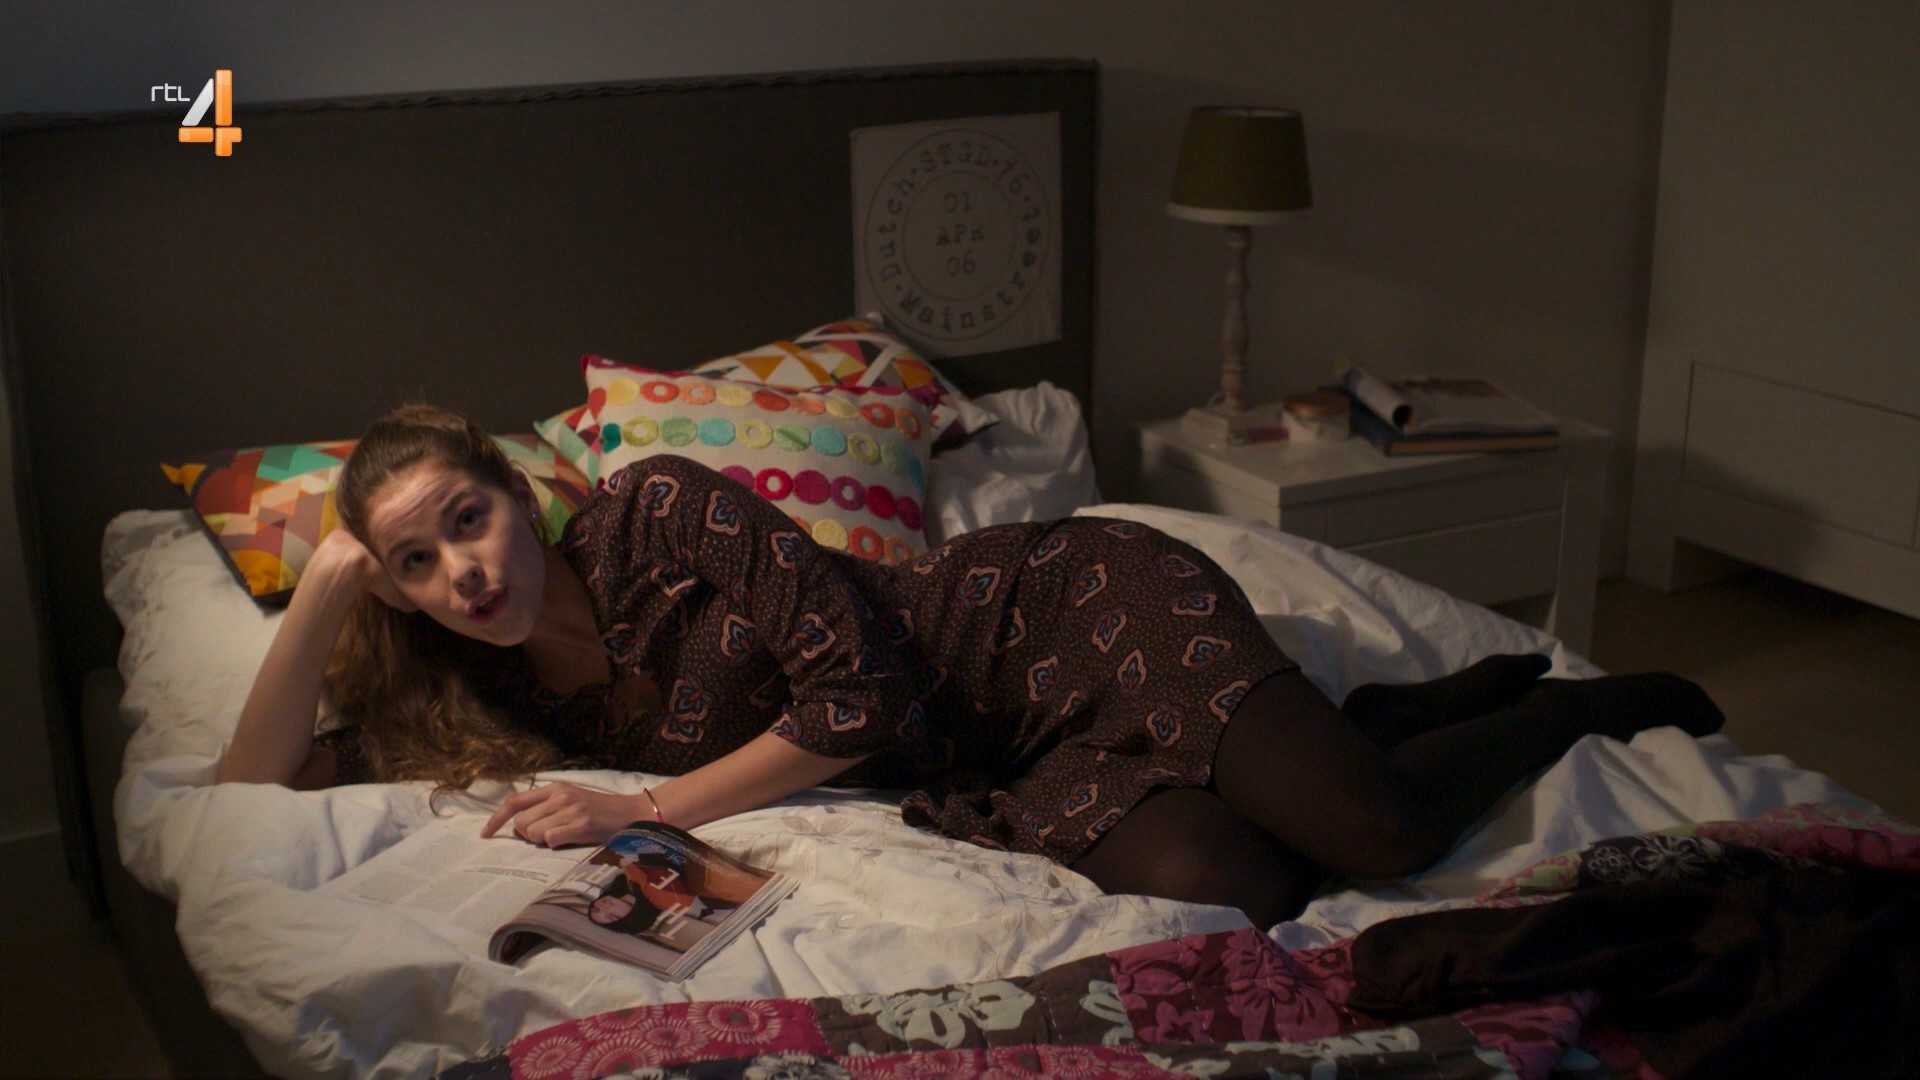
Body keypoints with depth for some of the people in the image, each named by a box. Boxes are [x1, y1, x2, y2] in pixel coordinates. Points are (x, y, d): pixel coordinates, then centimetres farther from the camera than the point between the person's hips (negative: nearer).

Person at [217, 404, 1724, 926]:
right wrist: (317, 606, -6)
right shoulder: (513, 702, 5)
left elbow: (862, 689, -19)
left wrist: (650, 811, -17)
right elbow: (246, 799, 6)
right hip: (1018, 773, 5)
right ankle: (1465, 698, 10)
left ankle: (1592, 706, 15)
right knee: (1221, 888, -22)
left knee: (1380, 831, -21)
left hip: (1066, 611, -5)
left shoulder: (650, 514, -15)